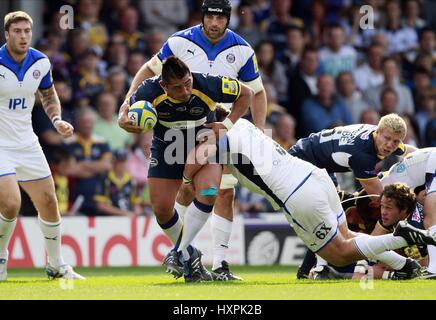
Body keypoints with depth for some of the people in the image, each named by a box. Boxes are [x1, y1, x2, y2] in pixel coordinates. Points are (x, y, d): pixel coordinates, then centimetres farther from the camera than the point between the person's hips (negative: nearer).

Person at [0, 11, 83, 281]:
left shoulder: (41, 62, -1)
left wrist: (57, 120, 2)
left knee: (48, 203, 6)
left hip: (27, 144, 6)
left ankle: (56, 265, 24)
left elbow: (48, 94, 18)